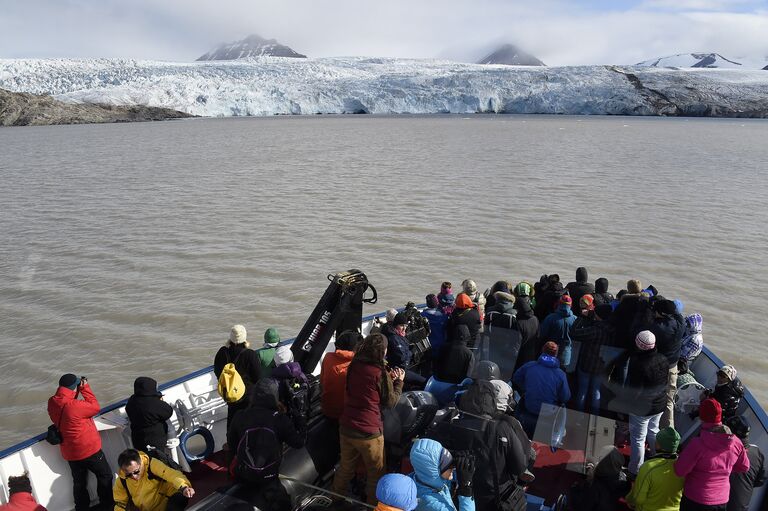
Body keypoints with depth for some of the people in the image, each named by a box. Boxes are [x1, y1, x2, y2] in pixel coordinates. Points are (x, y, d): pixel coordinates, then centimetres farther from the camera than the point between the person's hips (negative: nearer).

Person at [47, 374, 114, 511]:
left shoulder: (52, 403, -8)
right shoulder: (74, 406, -31)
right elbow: (95, 407, -18)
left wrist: (79, 388, -2)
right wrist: (85, 387, -16)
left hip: (70, 452, 7)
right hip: (89, 450, -7)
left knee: (79, 482, 22)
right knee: (105, 475, 16)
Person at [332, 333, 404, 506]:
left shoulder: (354, 366, -2)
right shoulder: (380, 373, -18)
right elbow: (390, 402, -4)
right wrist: (399, 381, 8)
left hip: (346, 427, 6)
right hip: (368, 433, -6)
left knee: (346, 468, 25)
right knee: (376, 473, 17)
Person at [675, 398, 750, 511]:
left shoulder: (697, 444, -29)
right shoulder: (736, 443, -12)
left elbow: (679, 471, -22)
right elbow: (744, 467, 7)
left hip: (695, 501, -4)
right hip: (722, 501, 4)